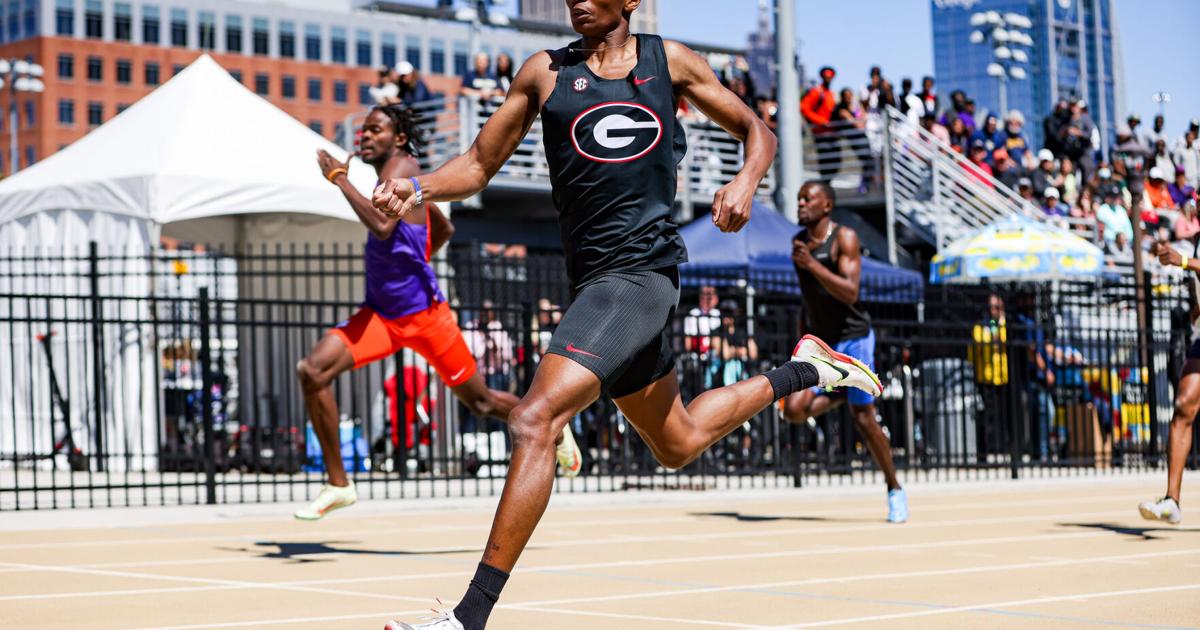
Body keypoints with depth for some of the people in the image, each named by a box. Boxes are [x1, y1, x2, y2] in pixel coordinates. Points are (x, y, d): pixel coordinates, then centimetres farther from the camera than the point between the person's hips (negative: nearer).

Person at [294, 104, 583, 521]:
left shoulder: (402, 165, -13)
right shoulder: (397, 176, 13)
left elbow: (383, 226, -33)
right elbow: (445, 230, 27)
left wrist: (340, 178, -24)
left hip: (423, 312, -8)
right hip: (380, 313, 8)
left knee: (480, 401, 8)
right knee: (312, 370, -14)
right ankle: (338, 485, -8)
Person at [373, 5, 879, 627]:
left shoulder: (669, 60, 6)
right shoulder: (546, 72, 11)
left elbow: (756, 130, 16)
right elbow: (479, 165, 11)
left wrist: (746, 181, -6)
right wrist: (419, 188, -9)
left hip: (642, 271, -6)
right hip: (594, 281, 6)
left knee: (533, 422, -22)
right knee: (678, 444, 23)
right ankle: (801, 370, 48)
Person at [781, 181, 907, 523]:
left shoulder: (845, 238, -13)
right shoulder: (799, 241, 8)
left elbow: (850, 292, -25)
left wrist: (811, 264, -33)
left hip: (852, 338, -6)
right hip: (818, 342, 6)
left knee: (863, 420, -4)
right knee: (794, 411, -13)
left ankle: (894, 489, 13)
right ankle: (840, 394, 18)